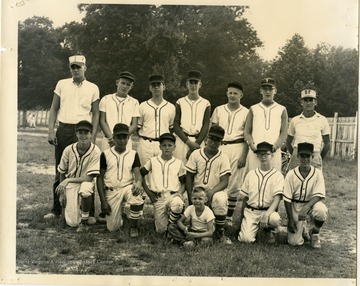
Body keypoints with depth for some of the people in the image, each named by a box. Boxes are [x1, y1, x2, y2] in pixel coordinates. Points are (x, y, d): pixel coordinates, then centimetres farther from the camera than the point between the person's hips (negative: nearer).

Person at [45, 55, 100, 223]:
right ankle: (56, 210, 17)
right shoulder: (62, 84, 8)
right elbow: (54, 109, 9)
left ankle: (90, 212, 6)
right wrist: (51, 131, -1)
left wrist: (93, 137, -3)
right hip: (63, 130, 2)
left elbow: (95, 114, 6)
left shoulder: (93, 88, 5)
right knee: (60, 171, 7)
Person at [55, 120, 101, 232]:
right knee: (72, 222, -6)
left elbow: (90, 177, -20)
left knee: (85, 190, -41)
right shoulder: (68, 150, -11)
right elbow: (62, 172, 4)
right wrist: (62, 193, 5)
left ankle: (84, 222, -16)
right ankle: (76, 208, 32)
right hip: (70, 184, 2)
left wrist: (68, 180, -23)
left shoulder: (95, 151, -19)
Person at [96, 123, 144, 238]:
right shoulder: (105, 154, 0)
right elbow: (100, 178, 1)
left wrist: (138, 183, -33)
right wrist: (103, 201, -7)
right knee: (112, 227, -7)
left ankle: (133, 226, -9)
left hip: (128, 187, 0)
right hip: (111, 191, 0)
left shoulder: (133, 154, 3)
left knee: (138, 198, -36)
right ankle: (118, 212, 30)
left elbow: (137, 174, -7)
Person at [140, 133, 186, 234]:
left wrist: (179, 193, -6)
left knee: (178, 205, -39)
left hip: (173, 195, 0)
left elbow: (183, 182, 13)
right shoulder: (153, 161, 7)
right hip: (158, 198, 1)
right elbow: (140, 174, 11)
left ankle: (172, 225, -8)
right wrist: (148, 192, 4)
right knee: (161, 230, -5)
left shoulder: (179, 163, 9)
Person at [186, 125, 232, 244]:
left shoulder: (223, 158, -3)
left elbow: (224, 182, -10)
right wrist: (191, 198, -7)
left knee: (220, 199, -37)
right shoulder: (196, 154, 0)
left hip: (216, 191, -1)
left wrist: (211, 192, -27)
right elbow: (189, 177, 2)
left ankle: (220, 232, -16)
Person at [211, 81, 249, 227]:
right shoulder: (218, 110, 11)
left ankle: (229, 216, 10)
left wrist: (244, 155, -6)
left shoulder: (246, 112, 5)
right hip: (220, 146, 1)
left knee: (234, 184, 1)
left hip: (237, 148, -1)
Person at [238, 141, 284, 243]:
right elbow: (244, 197, 13)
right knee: (246, 239, -21)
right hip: (250, 211, 2)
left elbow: (277, 198, -10)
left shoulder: (277, 175, 2)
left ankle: (270, 230, 0)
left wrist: (267, 213, -26)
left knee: (275, 219, -37)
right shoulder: (251, 174, 11)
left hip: (268, 210, -1)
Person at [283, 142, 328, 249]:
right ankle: (303, 229, 25)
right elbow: (287, 199, -6)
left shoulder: (317, 173, -9)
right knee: (294, 242, -13)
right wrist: (290, 220, -10)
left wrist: (306, 207, -33)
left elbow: (318, 195, -16)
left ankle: (314, 233, -3)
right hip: (295, 206, 0)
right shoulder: (291, 174, -10)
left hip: (312, 203, 1)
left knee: (321, 210, -36)